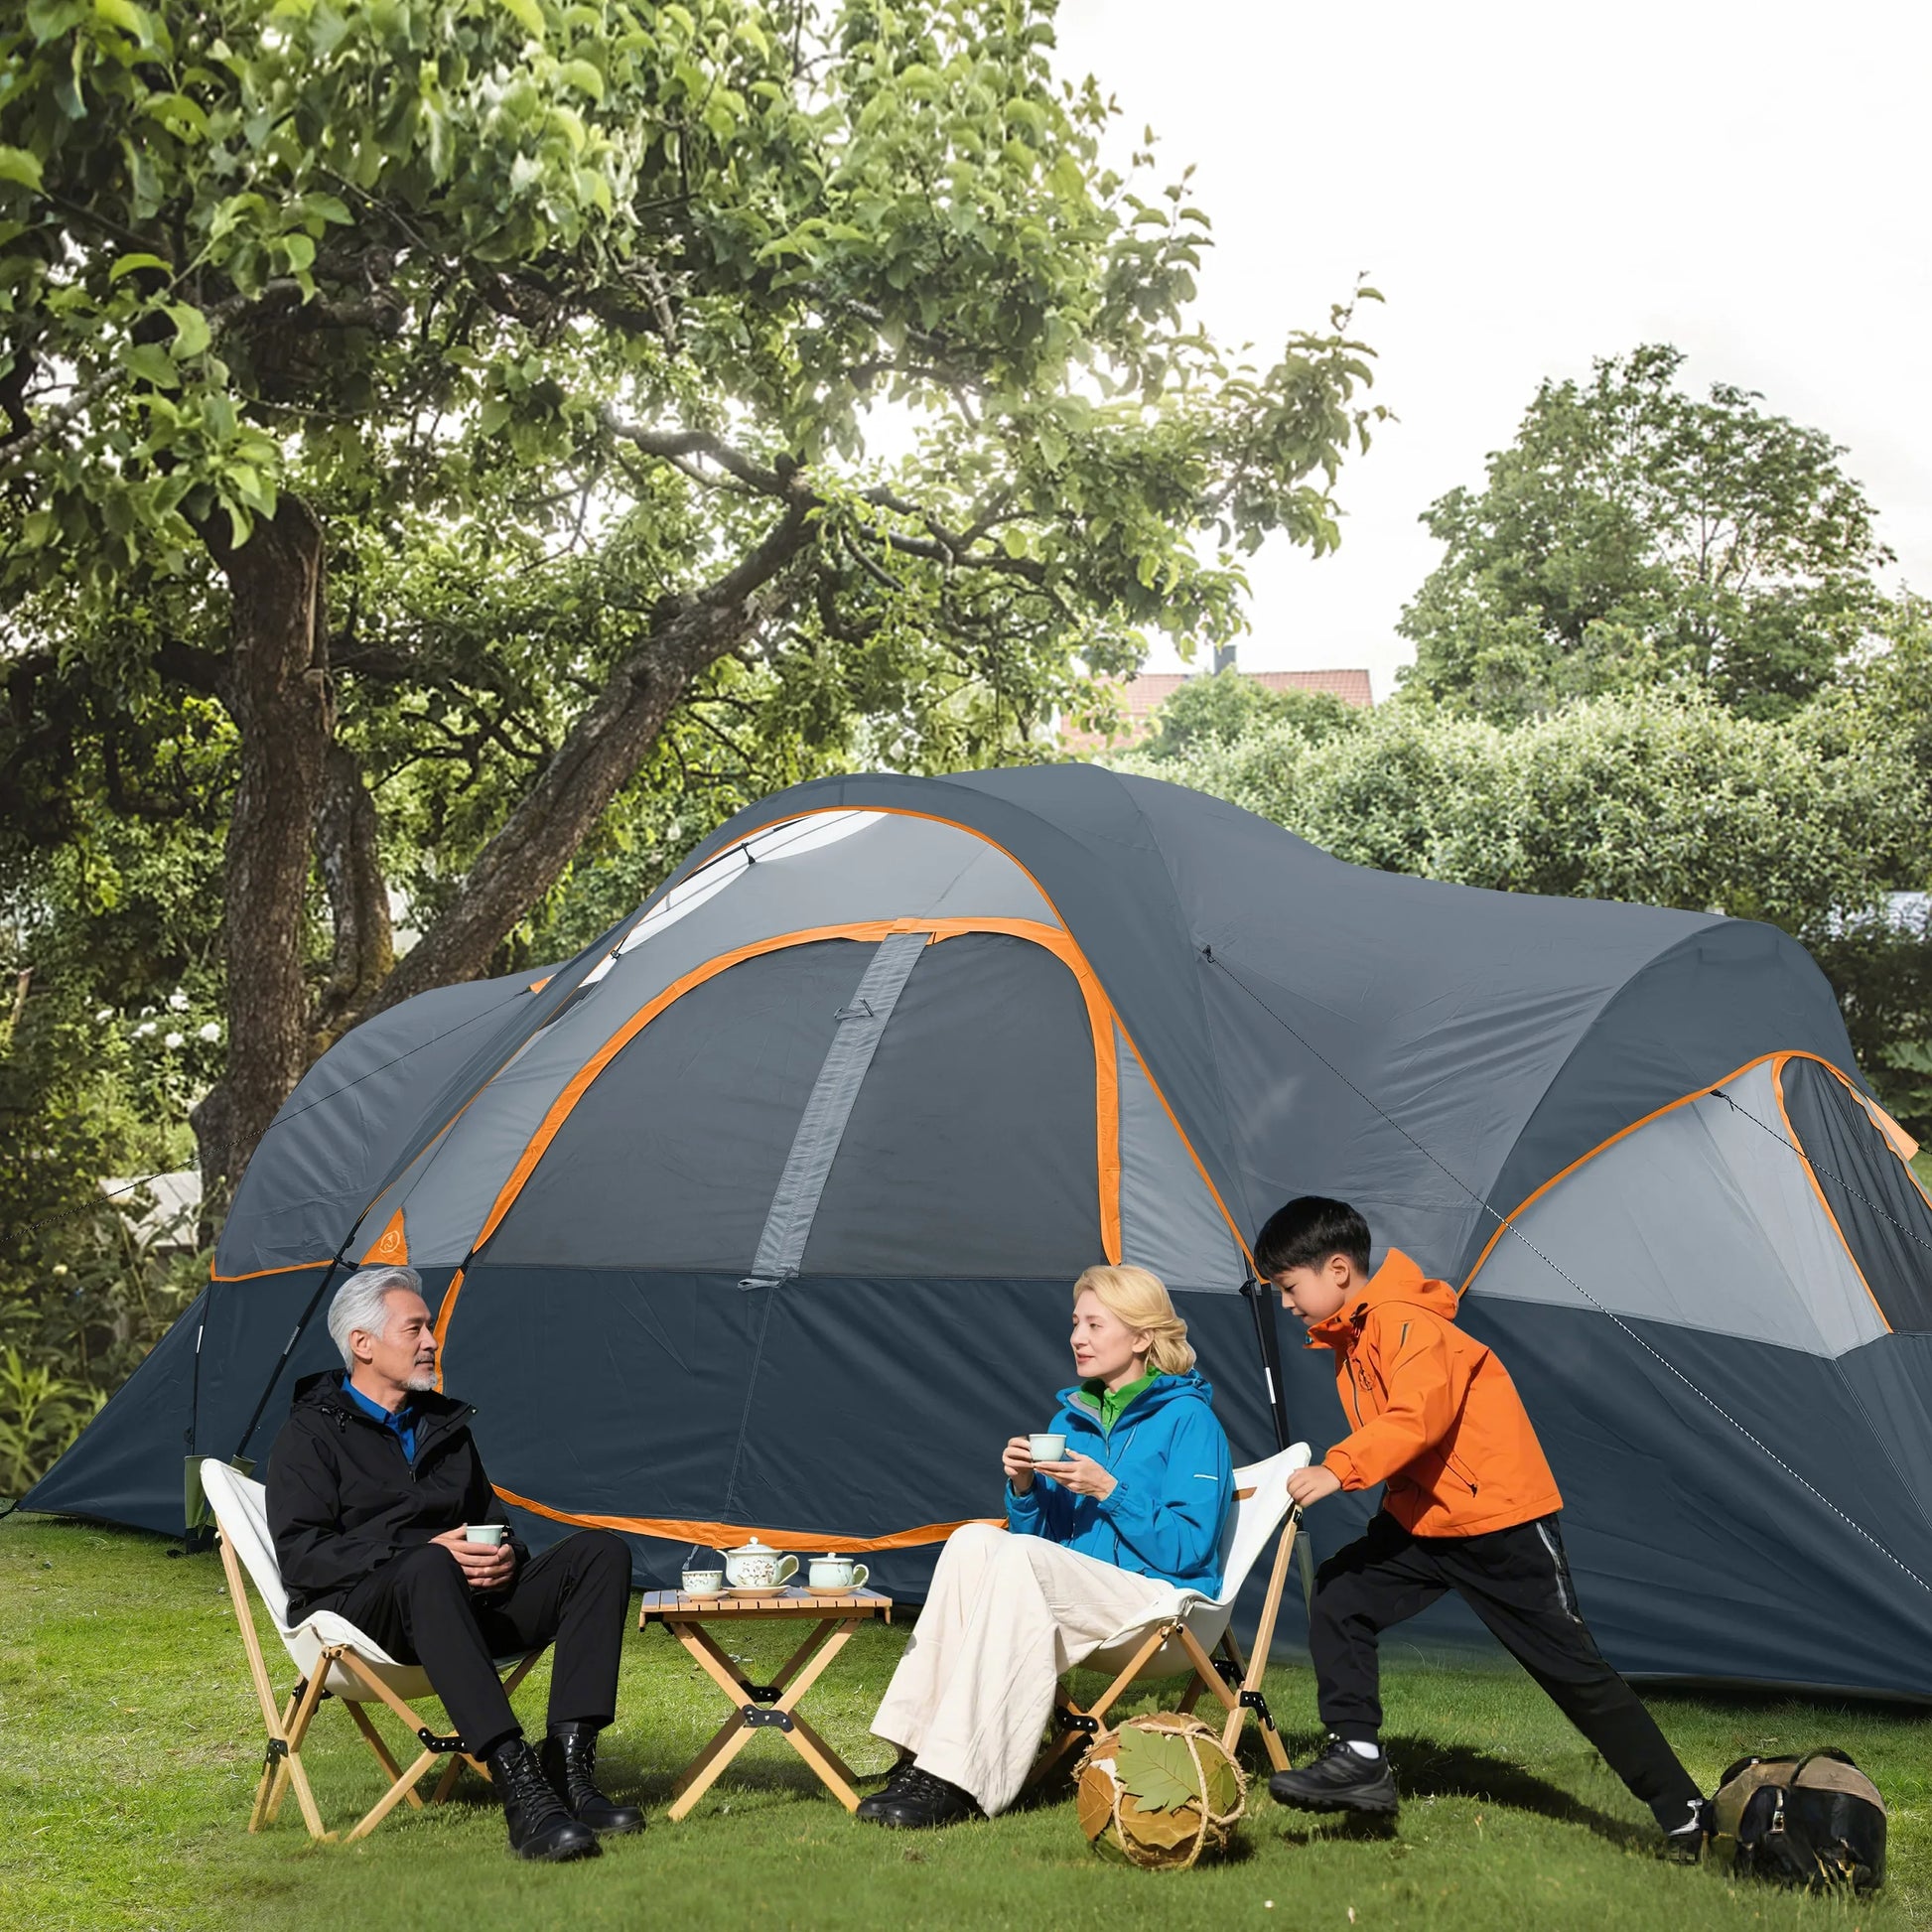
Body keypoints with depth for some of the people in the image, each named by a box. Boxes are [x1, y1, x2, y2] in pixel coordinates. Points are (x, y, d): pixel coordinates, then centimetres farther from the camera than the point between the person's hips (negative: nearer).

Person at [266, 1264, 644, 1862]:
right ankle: (520, 1793, -51)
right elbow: (301, 1555, -10)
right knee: (427, 1570, -42)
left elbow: (490, 1519, 26)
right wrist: (418, 1556, -19)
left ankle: (568, 1766, -29)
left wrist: (506, 1554, -1)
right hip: (358, 1612, -6)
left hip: (463, 1604, 7)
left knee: (599, 1551, -15)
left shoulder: (445, 1424, 22)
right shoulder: (312, 1433, 2)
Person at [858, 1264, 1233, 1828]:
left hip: (1159, 1602, -7)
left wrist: (1107, 1490, -17)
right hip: (1078, 1597, 7)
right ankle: (919, 1750, -29)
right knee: (974, 1540, -20)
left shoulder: (1187, 1418, -4)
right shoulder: (1073, 1417, 16)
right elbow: (1041, 1532, 16)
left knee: (1020, 1557, -31)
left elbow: (1186, 1548, -12)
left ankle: (954, 1779, -38)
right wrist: (1024, 1487, -4)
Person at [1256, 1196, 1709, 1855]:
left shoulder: (1406, 1321, -20)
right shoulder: (1351, 1336, 10)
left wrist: (1338, 1469, -41)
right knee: (1337, 1597, -8)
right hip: (1421, 1519, 9)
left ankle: (1683, 1812, 9)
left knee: (1573, 1669, -2)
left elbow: (1420, 1414, -35)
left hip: (1500, 1518, -9)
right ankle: (1358, 1760, -5)